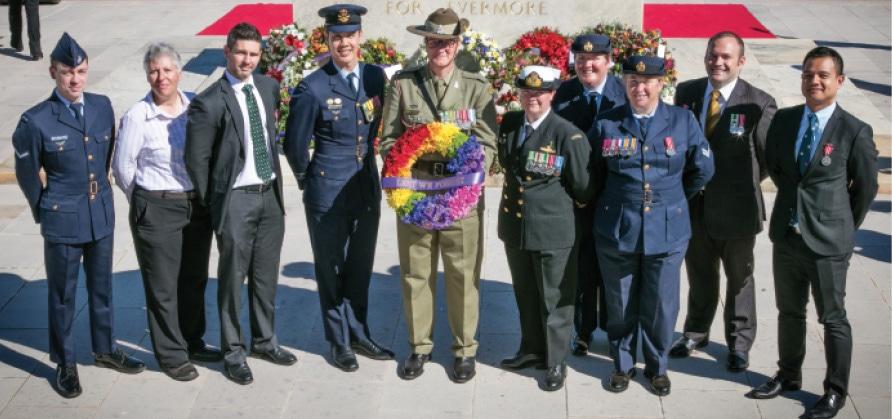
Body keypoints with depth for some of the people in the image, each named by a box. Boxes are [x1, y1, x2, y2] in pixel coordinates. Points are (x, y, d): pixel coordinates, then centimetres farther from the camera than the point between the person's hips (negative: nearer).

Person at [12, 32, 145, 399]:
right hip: (62, 221, -4)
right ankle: (64, 363, 24)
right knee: (62, 295, 10)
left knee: (101, 288, 18)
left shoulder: (103, 106, -2)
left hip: (102, 215, 4)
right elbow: (26, 174, -2)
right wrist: (44, 210, 5)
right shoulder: (36, 120, -15)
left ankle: (105, 350, 36)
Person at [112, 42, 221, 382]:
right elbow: (122, 167, -4)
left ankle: (192, 342, 35)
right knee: (163, 286, 6)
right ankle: (171, 355, 20)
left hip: (199, 204, 4)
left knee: (194, 279, 18)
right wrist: (145, 201, 6)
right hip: (157, 210, -4)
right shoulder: (138, 116, -13)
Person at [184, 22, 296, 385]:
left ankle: (264, 340, 32)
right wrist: (211, 204, -3)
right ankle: (233, 351, 19)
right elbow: (196, 160, -8)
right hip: (236, 199, -5)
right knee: (233, 277, 5)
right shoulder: (209, 102, -15)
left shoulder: (269, 87, 4)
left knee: (266, 275, 16)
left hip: (270, 193, 6)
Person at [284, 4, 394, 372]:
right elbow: (294, 145, -5)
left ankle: (358, 334, 32)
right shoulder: (313, 88, -14)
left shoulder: (376, 77, 0)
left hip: (368, 188, 5)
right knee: (331, 269, 10)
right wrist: (310, 181, 6)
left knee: (361, 267, 16)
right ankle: (339, 342, 23)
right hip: (328, 193, -4)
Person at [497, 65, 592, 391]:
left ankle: (556, 361, 21)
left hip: (553, 230, -6)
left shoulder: (568, 135, -17)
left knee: (554, 298, 7)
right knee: (525, 293, 20)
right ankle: (532, 349, 37)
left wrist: (556, 203, 4)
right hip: (514, 225, 6)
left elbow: (582, 187, -9)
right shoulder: (508, 124, 2)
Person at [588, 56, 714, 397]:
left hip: (667, 231, 0)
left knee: (660, 306, 7)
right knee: (620, 305, 11)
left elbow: (702, 170, 7)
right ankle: (622, 365, 29)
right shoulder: (606, 124, -2)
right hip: (616, 230, 0)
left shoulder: (683, 121, -2)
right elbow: (594, 173, 11)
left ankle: (657, 367, 27)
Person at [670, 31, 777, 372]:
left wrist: (744, 184, -4)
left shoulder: (759, 104, -14)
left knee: (739, 277, 14)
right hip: (693, 203, 3)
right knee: (699, 274, 20)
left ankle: (739, 343, 30)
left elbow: (769, 158, -5)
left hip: (735, 207, -3)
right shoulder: (686, 93, -2)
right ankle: (696, 332, 39)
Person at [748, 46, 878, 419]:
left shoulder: (855, 131, -12)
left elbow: (866, 186, -1)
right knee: (789, 311, 19)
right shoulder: (783, 120, 1)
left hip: (827, 241, -5)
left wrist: (845, 226, 7)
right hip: (786, 234, 5)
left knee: (833, 318, 6)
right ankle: (788, 375, 35)